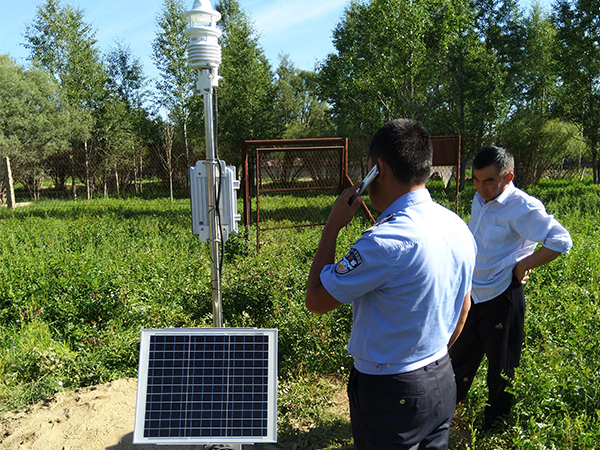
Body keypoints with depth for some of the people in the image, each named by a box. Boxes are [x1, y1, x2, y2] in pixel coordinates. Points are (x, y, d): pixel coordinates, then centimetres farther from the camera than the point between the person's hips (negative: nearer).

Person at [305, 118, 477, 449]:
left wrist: (332, 226, -12)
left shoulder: (386, 242, -29)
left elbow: (316, 300, -17)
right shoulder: (459, 227, -2)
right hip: (443, 380, 7)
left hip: (391, 392, -7)